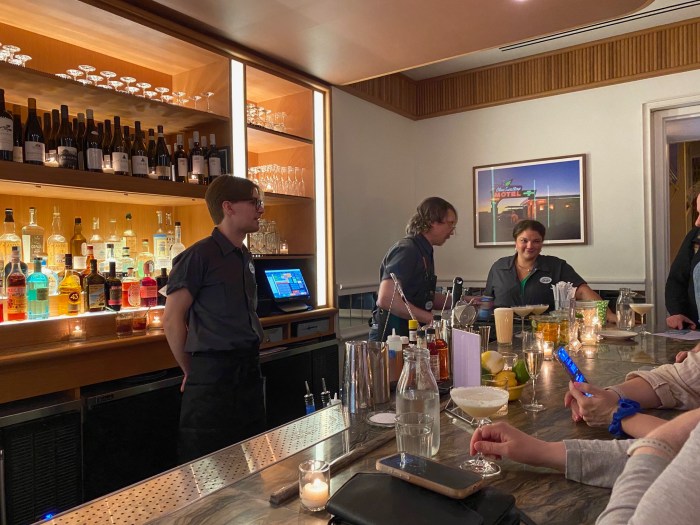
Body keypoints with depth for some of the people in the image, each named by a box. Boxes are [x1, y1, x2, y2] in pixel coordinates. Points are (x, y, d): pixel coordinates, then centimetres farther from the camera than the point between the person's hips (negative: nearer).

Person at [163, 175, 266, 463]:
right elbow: (172, 320, -12)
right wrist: (192, 372, -3)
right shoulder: (199, 256, -13)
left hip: (249, 372, 8)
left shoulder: (245, 257, 11)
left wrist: (248, 362, 16)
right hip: (213, 376, -7)